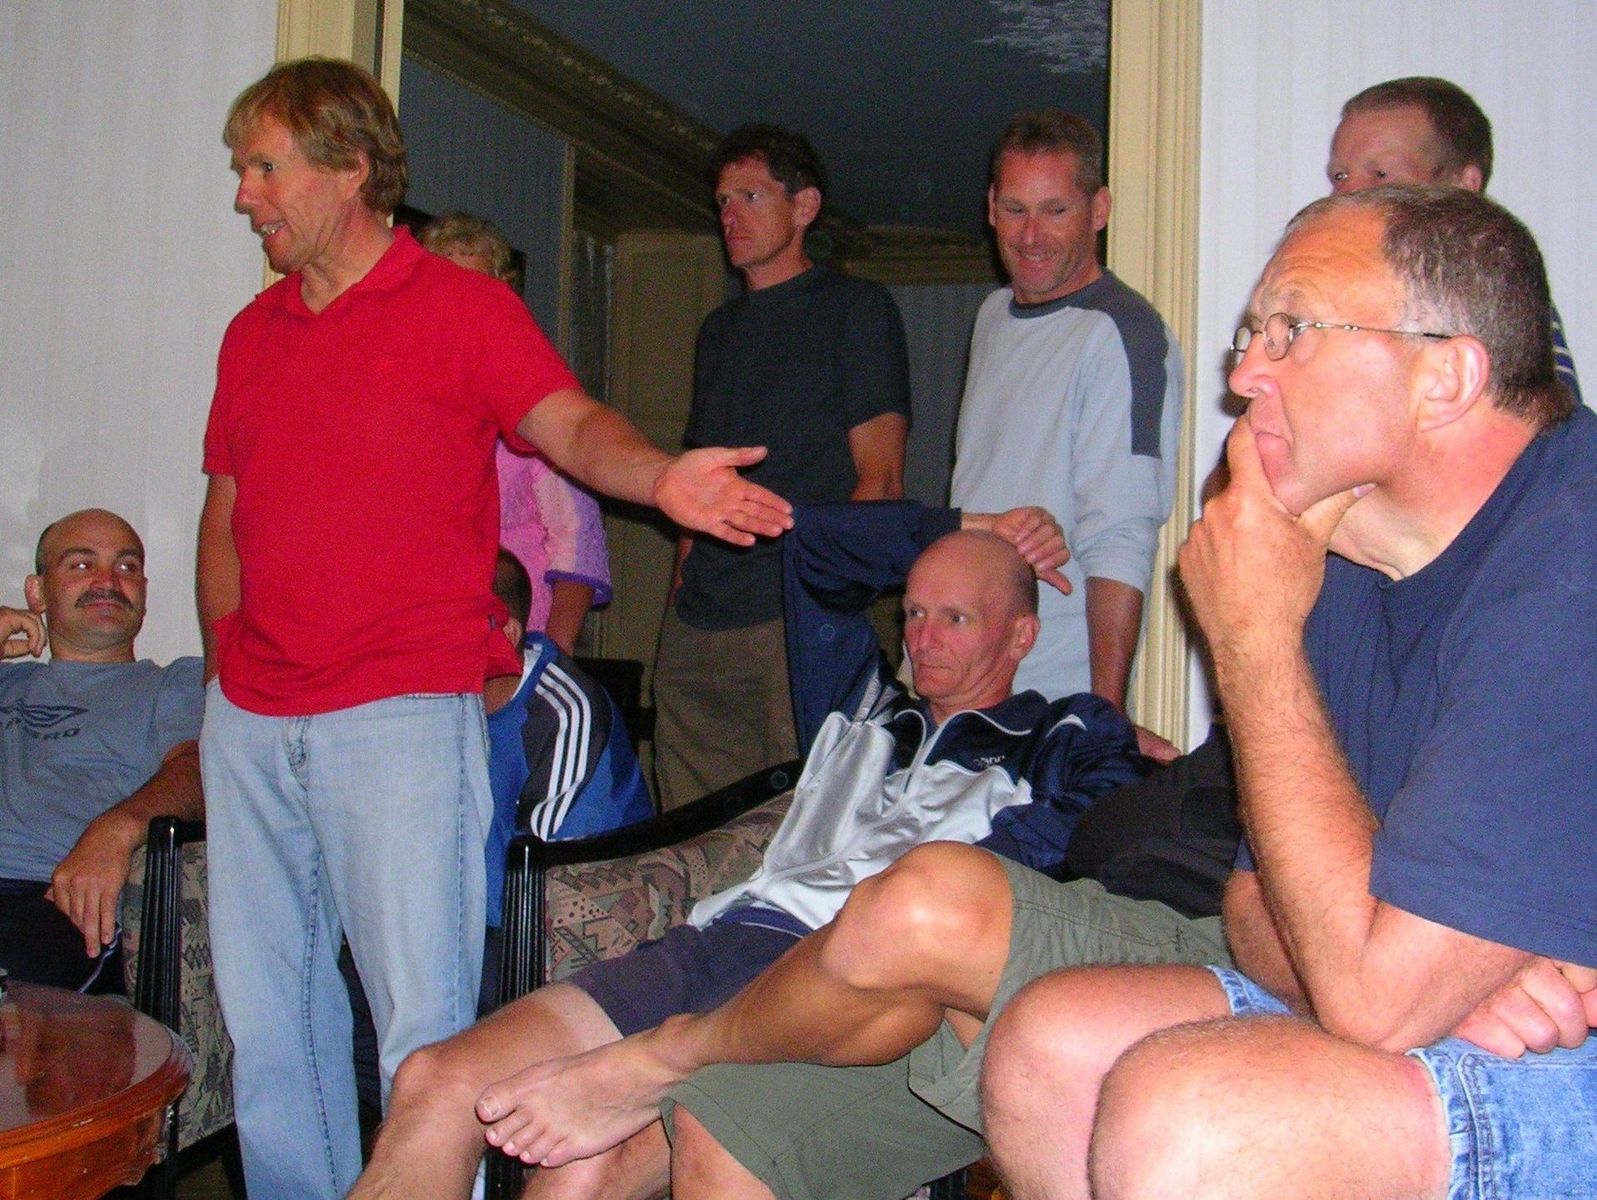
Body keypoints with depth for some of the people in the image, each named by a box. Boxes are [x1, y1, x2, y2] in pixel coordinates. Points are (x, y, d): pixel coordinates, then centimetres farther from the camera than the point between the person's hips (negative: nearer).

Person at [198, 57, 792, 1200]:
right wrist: (229, 678, 14)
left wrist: (658, 475, -36)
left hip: (403, 715, -6)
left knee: (425, 1026, -6)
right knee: (266, 1010, 13)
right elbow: (225, 517, 21)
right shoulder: (254, 331, 16)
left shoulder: (461, 305, 0)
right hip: (252, 722, 6)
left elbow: (573, 423, -14)